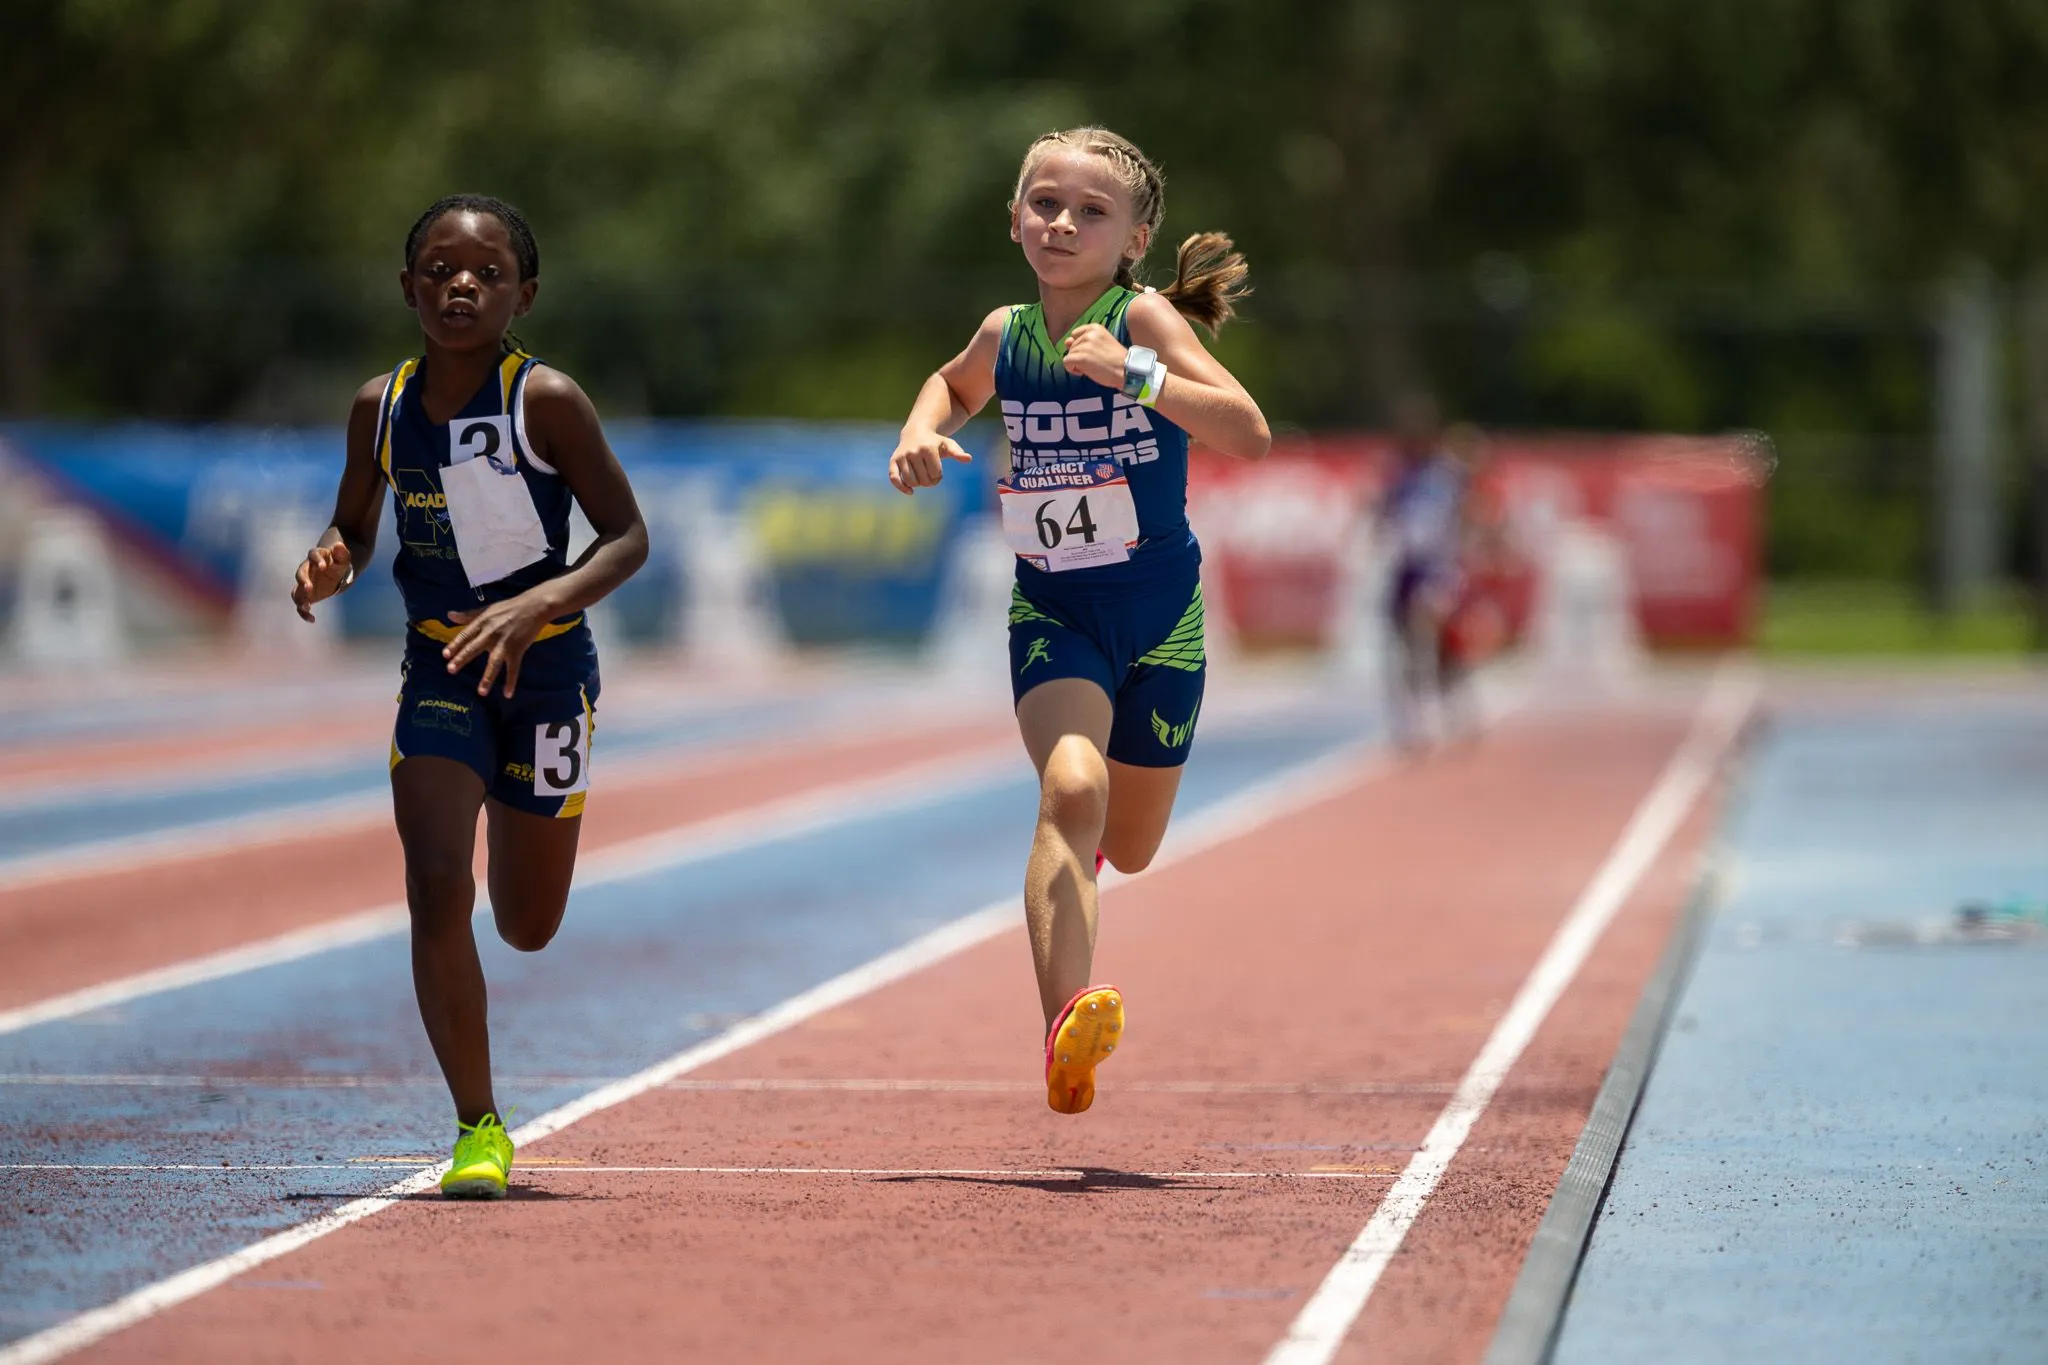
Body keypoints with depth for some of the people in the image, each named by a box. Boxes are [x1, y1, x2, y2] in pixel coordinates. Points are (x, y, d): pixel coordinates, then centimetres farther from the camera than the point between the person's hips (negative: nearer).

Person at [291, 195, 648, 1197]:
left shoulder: (546, 402, -16)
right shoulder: (381, 407, -4)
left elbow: (628, 537, -13)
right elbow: (354, 527, 9)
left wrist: (537, 605, -29)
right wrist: (326, 570, -14)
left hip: (545, 670, -2)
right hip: (438, 671, 2)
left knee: (528, 927, 11)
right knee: (435, 889, -16)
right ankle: (478, 1128, -5)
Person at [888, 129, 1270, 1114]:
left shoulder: (1144, 319, -12)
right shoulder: (1004, 336, 0)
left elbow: (1249, 435, -24)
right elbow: (955, 384, 26)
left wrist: (1132, 374, -33)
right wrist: (924, 430, 5)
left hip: (1159, 613, -1)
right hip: (1051, 612, 1)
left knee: (1127, 848, 13)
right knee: (1072, 790, -27)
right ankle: (1066, 1027, -38)